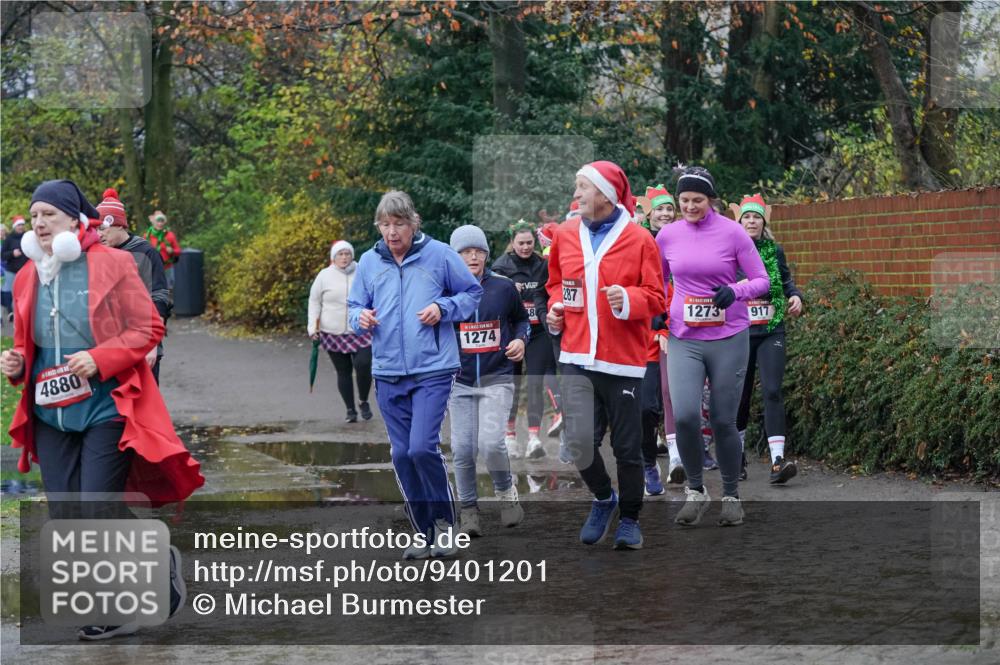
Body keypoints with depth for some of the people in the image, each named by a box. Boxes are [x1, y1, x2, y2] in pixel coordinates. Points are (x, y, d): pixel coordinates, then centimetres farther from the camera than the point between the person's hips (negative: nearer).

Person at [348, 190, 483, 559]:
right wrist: (361, 317, -5)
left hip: (432, 369, -4)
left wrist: (443, 308, -10)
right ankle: (424, 532, 18)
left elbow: (473, 292, 7)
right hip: (388, 373, 4)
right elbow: (354, 306, 18)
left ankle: (444, 520, 6)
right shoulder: (369, 262, 8)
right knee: (402, 454, 7)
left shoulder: (439, 254, -1)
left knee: (423, 447, -16)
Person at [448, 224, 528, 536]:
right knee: (462, 449, -2)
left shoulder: (504, 286, 2)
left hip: (497, 379, -1)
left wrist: (521, 340, -1)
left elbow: (521, 318, 18)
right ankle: (469, 509, 16)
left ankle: (506, 492, 11)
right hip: (460, 382, 1)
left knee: (491, 442, -17)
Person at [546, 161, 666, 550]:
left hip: (622, 360, -2)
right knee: (579, 440, -11)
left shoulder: (639, 239, -3)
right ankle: (603, 498, 18)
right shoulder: (565, 235, 8)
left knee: (627, 446, 5)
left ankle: (629, 518, 24)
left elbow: (656, 298, -1)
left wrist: (628, 300, -20)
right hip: (576, 358, 2)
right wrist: (555, 307, 4)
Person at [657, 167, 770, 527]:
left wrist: (734, 291, -19)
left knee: (724, 421, 3)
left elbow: (761, 280, -1)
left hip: (728, 339, -1)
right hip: (684, 340, 2)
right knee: (684, 415, -15)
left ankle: (731, 496, 22)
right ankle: (695, 491, 5)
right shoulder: (668, 235, 3)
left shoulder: (732, 232, -5)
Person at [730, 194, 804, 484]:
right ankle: (737, 454, 29)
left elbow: (787, 280, 21)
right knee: (740, 394, 8)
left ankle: (778, 460, -21)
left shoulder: (774, 251, 6)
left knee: (772, 391, -14)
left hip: (771, 332, 0)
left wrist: (795, 296, 2)